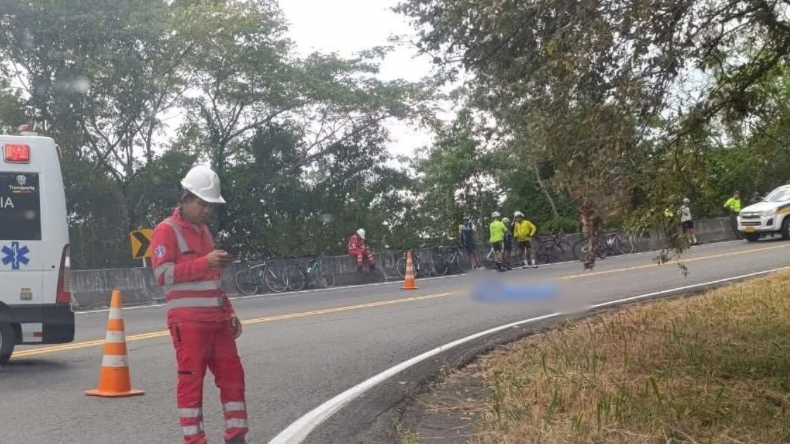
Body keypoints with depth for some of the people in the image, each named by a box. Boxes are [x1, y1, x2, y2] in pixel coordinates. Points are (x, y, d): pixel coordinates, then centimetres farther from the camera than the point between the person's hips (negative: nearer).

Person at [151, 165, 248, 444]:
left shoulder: (204, 230, 20)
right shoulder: (167, 230, -4)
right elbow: (163, 274, -15)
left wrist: (230, 313, 20)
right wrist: (205, 262, -22)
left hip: (216, 319, 8)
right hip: (189, 320, -8)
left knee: (232, 374, 6)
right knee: (191, 379, -4)